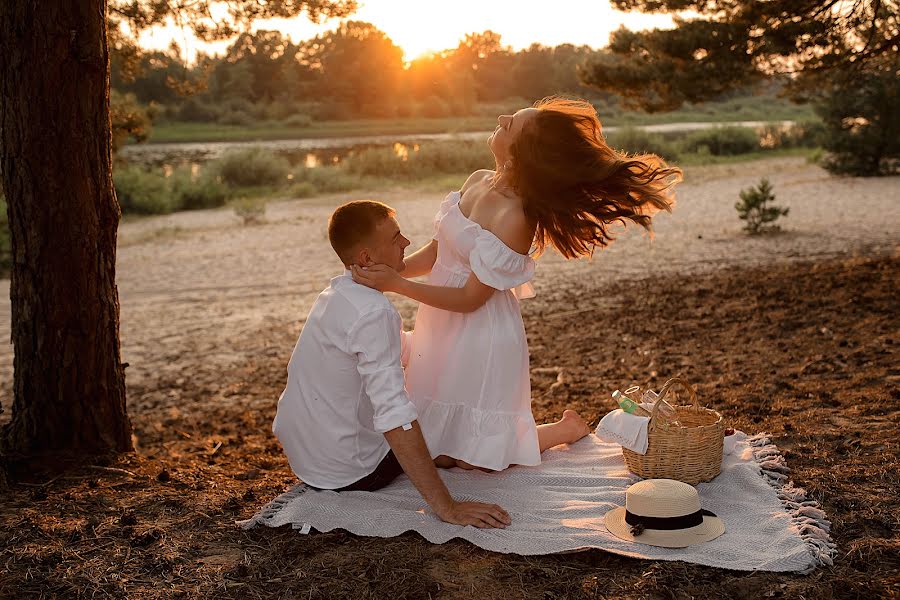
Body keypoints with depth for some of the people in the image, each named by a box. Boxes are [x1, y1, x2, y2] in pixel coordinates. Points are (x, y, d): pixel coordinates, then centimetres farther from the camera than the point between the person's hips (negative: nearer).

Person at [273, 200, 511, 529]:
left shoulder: (338, 292, 4)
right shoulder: (374, 312, -27)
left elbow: (403, 349, 18)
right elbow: (396, 419, -33)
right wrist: (447, 507, -33)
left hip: (303, 453, 9)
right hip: (347, 472, -8)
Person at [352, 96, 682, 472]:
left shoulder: (515, 219, -28)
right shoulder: (477, 181, -3)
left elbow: (469, 299, -21)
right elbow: (436, 251, 6)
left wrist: (395, 284, -23)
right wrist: (383, 271, -4)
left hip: (481, 336, -8)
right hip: (442, 327, 8)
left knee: (471, 459, 7)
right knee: (436, 445, 22)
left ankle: (566, 429, 25)